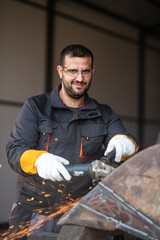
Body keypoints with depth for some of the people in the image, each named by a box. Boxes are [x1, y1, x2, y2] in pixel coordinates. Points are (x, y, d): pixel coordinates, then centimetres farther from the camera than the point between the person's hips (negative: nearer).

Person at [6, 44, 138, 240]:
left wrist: (124, 143, -24)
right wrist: (38, 160, -26)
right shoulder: (35, 107, 3)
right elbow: (14, 150, -5)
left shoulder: (104, 114, 12)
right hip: (34, 208, -1)